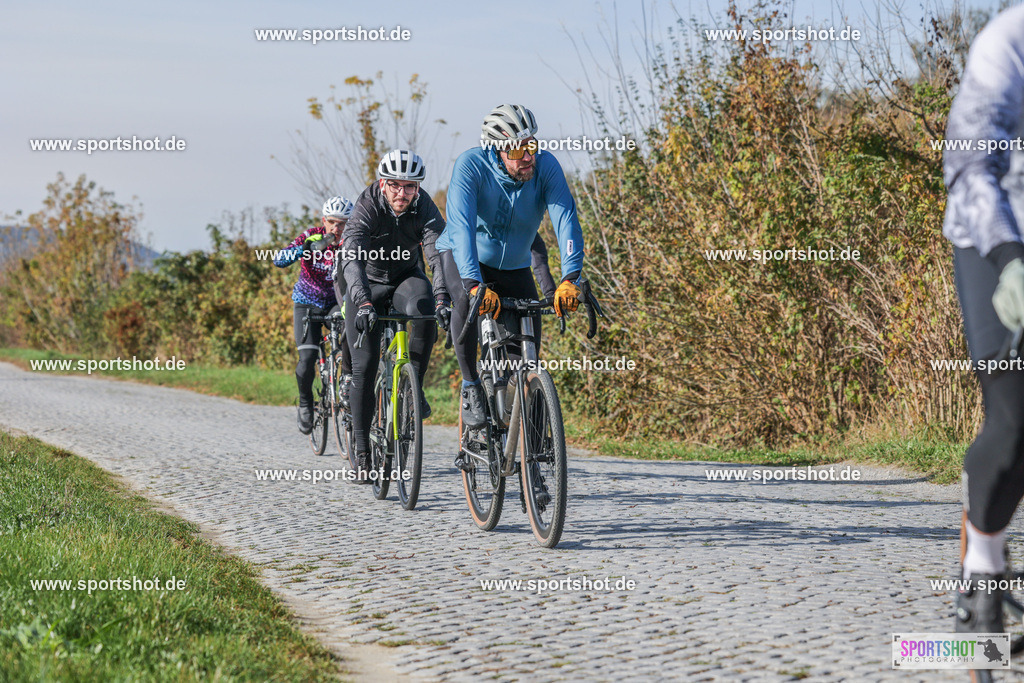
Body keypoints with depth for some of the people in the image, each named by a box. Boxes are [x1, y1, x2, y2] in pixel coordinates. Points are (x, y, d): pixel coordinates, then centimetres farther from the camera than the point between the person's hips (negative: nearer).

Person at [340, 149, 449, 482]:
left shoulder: (424, 208, -22)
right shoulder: (367, 207, -27)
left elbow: (439, 255, -33)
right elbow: (351, 258, -39)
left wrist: (442, 298, -50)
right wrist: (363, 302, -55)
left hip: (406, 277, 1)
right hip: (368, 283, -1)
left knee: (423, 311, -35)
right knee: (365, 366, -9)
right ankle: (362, 452, -1)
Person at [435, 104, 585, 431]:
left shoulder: (546, 166, -24)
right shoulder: (471, 165, -30)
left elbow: (566, 220, -34)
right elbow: (462, 226, -40)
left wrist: (570, 279, -49)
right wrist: (476, 285, -54)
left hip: (514, 265, 3)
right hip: (462, 256, -3)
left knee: (529, 342, -8)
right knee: (468, 300, -34)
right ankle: (471, 387, -18)